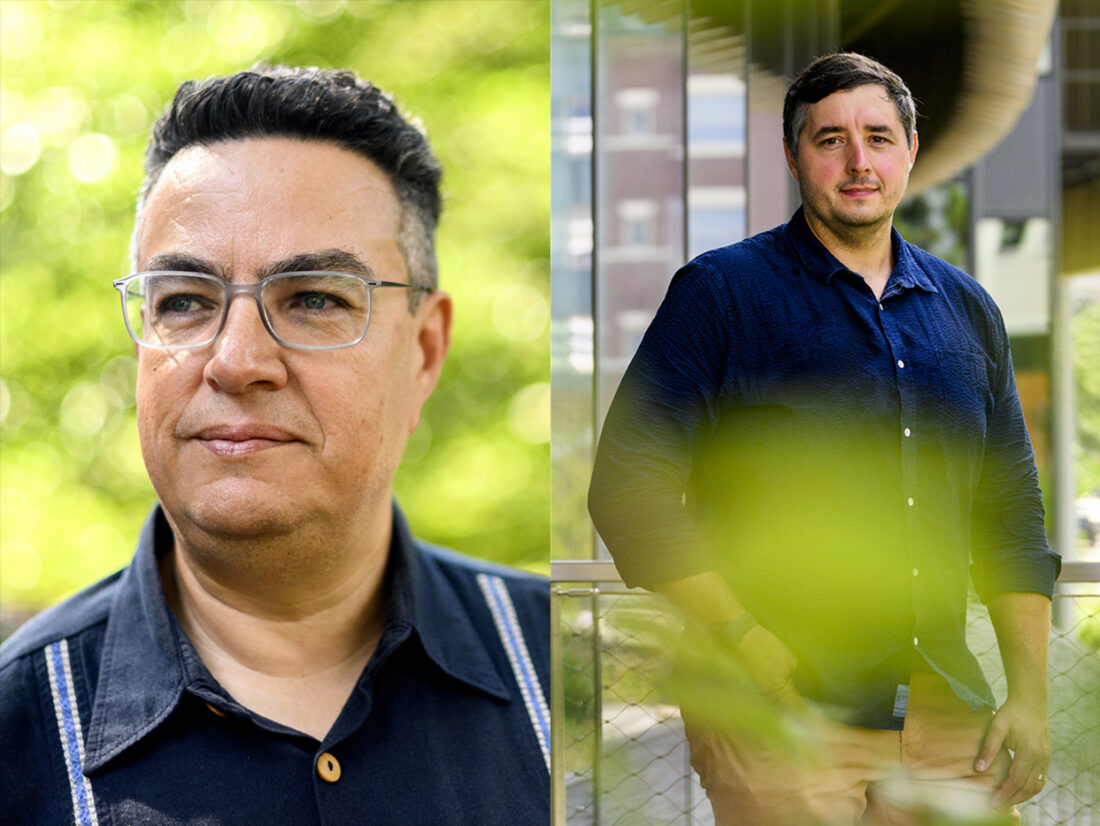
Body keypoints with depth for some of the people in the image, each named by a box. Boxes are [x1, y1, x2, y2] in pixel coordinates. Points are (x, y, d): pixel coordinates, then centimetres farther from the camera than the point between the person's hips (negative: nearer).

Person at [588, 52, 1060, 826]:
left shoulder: (966, 308, 15)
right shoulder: (721, 291, -1)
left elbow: (1011, 514, 18)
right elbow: (628, 484, -7)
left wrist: (1031, 693, 9)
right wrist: (748, 646, -14)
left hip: (948, 722, 5)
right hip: (781, 720, -4)